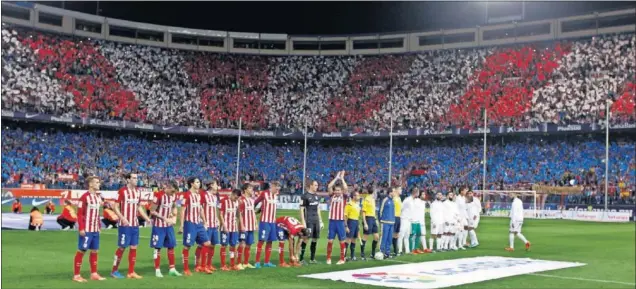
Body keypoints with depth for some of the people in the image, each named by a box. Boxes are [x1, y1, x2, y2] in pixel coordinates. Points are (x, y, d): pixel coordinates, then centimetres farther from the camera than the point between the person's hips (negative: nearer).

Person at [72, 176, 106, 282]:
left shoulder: (98, 197, 12)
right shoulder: (85, 197, -13)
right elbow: (79, 214, -15)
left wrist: (99, 227, 15)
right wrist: (81, 228, -19)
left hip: (95, 230, 8)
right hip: (86, 230, -8)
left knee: (94, 251, 11)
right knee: (81, 251, -2)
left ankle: (94, 274, 20)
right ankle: (76, 275, 5)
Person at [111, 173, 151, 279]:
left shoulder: (137, 192, 10)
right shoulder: (122, 191, -10)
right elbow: (116, 207, -11)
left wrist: (147, 218, 12)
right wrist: (123, 218, -23)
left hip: (135, 224, 6)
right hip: (125, 224, -6)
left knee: (134, 247, 6)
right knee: (122, 247, 0)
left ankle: (131, 272, 13)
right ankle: (114, 270, 13)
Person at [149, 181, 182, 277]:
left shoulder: (173, 195, 2)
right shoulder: (158, 196, -19)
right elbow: (152, 211, -14)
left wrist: (174, 217, 0)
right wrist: (164, 218, -18)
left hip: (169, 225, 7)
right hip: (158, 225, -7)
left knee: (171, 246, 9)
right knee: (158, 248, -1)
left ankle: (172, 269, 17)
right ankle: (157, 270, 7)